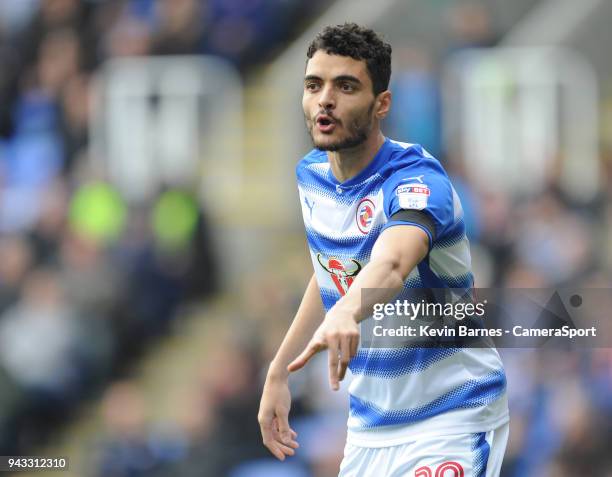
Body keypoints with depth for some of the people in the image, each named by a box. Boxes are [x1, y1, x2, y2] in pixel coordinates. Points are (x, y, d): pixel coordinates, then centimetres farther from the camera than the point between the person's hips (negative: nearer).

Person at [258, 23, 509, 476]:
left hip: (451, 421, -7)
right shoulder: (312, 175, 2)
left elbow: (392, 265, -45)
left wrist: (346, 313, -66)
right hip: (368, 425, 7)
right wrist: (278, 372, 20)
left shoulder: (416, 179, -23)